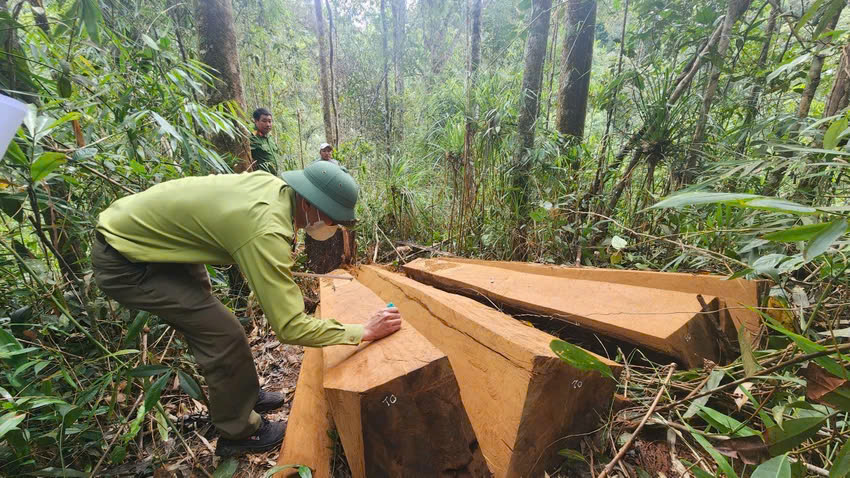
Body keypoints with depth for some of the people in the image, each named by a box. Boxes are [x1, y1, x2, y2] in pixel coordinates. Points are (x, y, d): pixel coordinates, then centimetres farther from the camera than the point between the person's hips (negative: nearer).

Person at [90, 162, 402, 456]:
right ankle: (239, 433, 13)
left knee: (207, 324, 17)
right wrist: (365, 331, -25)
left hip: (145, 231, 9)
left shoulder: (274, 184, -11)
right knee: (224, 336, -9)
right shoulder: (265, 231, -36)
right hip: (124, 262, -9)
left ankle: (244, 395, 36)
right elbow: (290, 328, -34)